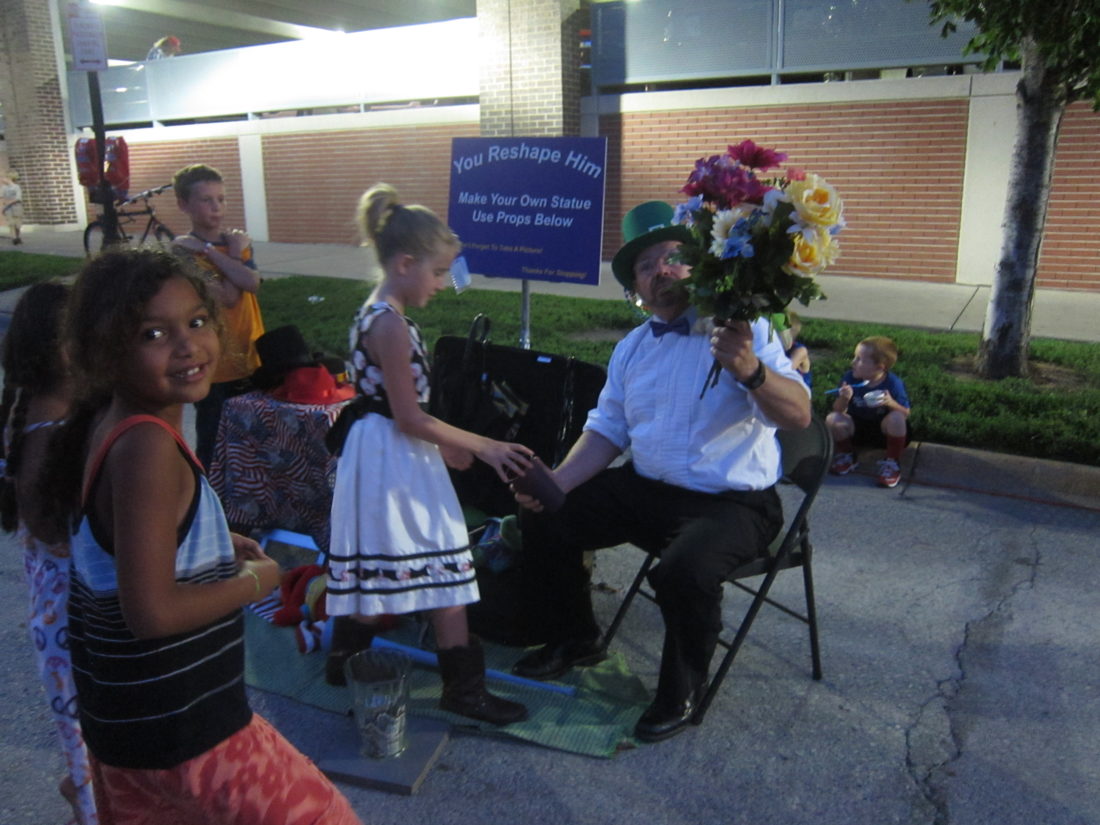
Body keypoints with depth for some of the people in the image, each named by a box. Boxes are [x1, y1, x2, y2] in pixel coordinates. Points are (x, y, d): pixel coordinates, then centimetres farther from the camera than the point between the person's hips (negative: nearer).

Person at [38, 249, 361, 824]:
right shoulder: (148, 447, -28)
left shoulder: (105, 425, 0)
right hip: (181, 728, -9)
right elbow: (153, 611, -30)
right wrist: (253, 581, -15)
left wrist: (213, 546, 7)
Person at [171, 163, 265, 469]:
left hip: (249, 359, 6)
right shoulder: (184, 250, -10)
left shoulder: (238, 241, 8)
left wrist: (208, 249, -15)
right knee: (213, 444, 4)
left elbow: (252, 283, -13)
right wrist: (234, 253, -10)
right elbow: (228, 297, -21)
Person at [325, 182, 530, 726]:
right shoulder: (392, 325, -21)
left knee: (370, 561, 20)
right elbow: (410, 419, -20)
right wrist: (481, 446, -16)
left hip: (374, 452, 10)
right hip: (395, 460, -10)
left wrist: (445, 443, 16)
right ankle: (462, 685, 9)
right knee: (442, 563, -2)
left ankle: (345, 657, 35)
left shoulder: (373, 314, 10)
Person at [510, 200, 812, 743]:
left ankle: (681, 693, -2)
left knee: (685, 571, -35)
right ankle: (574, 639, 26)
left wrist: (750, 370, -40)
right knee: (543, 521, 1)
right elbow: (606, 430, 11)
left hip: (732, 503, -6)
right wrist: (556, 483, -5)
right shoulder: (631, 347, 10)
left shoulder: (741, 331, -10)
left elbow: (799, 415, -20)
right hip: (645, 488, 7)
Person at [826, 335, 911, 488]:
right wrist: (843, 399, -33)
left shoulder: (893, 383, -18)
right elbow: (838, 410, -9)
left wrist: (892, 403, -35)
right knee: (833, 419, -24)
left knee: (896, 418, -34)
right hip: (857, 428, 3)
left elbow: (905, 414, -14)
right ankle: (846, 456, 5)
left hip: (882, 431, -2)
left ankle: (892, 463, -10)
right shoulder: (850, 378, -11)